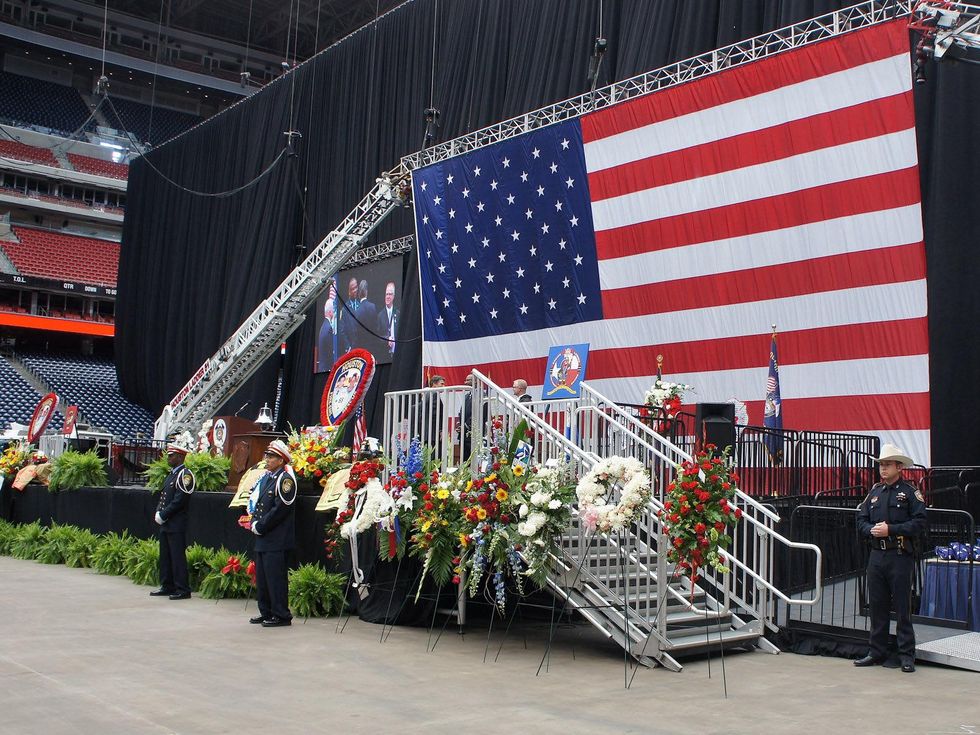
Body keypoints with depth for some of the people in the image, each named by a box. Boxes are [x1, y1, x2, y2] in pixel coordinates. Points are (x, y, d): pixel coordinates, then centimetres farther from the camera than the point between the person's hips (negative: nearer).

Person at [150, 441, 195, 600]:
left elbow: (179, 500, -18)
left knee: (178, 557, -6)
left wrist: (163, 515, -15)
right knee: (165, 556, 13)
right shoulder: (171, 474, 18)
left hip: (176, 525, -9)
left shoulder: (185, 475, -12)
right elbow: (163, 496, 20)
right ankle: (167, 587, 21)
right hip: (165, 524, 9)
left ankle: (183, 589, -2)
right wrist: (158, 513, 3)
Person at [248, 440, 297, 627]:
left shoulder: (285, 479, -12)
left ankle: (281, 615, 2)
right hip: (262, 538, 9)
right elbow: (255, 501, 20)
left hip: (276, 540, -9)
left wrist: (260, 526, -14)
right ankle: (266, 613, 23)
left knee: (275, 577, -5)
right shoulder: (266, 478, 16)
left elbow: (280, 509, -18)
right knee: (261, 577, 14)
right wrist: (255, 523, 4)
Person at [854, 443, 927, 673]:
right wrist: (872, 530, -6)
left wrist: (891, 529, -16)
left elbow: (919, 524, -10)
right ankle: (877, 652, 19)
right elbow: (861, 520, 15)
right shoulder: (874, 492, 14)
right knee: (877, 606, 10)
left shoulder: (910, 493, -3)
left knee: (902, 607, -2)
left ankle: (907, 655, 6)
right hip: (876, 556, 6)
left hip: (900, 557, -5)